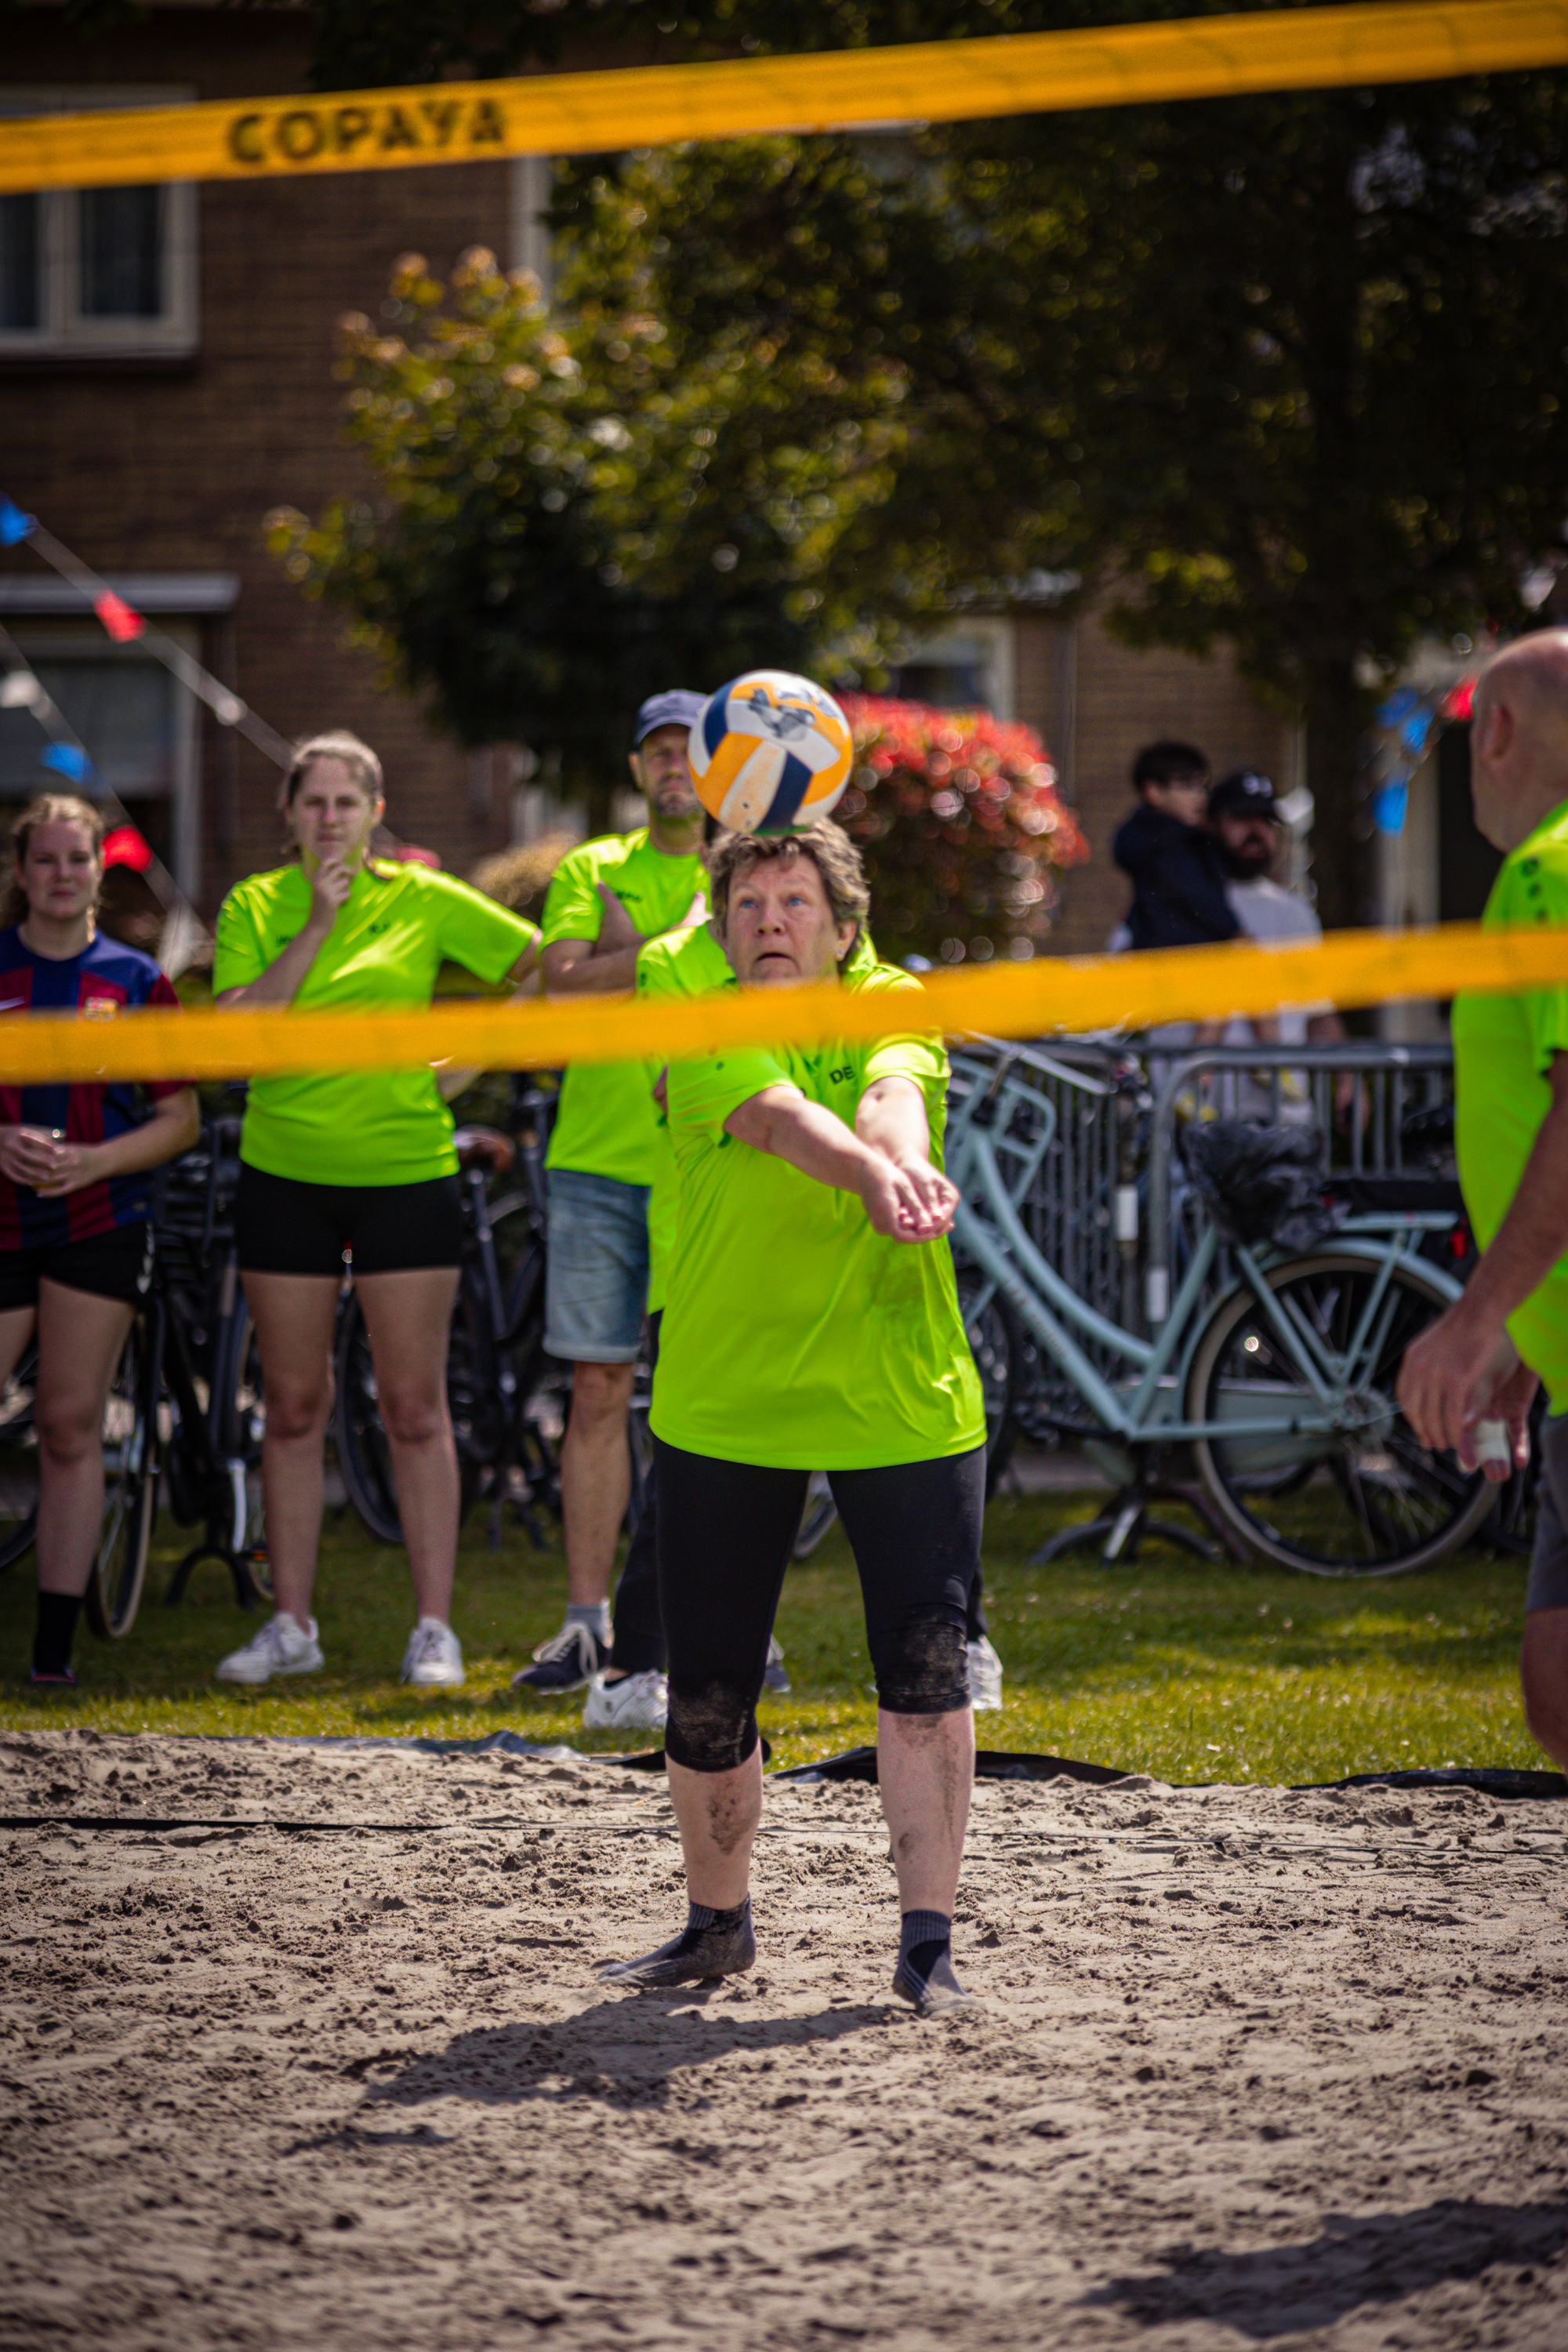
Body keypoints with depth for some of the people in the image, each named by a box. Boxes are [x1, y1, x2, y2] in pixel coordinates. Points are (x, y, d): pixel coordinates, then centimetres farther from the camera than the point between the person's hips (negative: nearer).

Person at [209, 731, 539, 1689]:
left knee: (416, 1410, -1)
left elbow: (548, 963, 4)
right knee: (293, 1409, 7)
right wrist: (315, 929, -15)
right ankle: (291, 1626, 14)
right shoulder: (256, 907, 3)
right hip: (285, 1172, 2)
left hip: (406, 1171, -2)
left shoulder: (423, 900, 0)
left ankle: (435, 1628, 4)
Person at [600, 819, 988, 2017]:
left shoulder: (892, 1009, 2)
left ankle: (928, 1941, 0)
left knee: (927, 1673, -9)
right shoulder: (697, 1036, -4)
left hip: (903, 1404, 0)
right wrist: (870, 1172, -46)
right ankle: (718, 1922, 28)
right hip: (722, 1406, 0)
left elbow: (893, 1094, -21)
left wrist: (907, 1158, -45)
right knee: (707, 1696, 6)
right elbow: (776, 1115, -25)